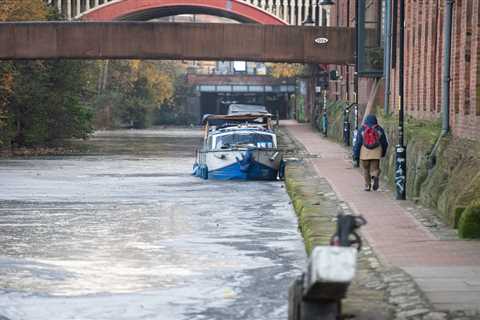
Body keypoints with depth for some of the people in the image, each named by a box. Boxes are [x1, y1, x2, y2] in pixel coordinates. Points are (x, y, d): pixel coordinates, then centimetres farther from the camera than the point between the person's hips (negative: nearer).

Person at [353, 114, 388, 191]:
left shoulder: (361, 130, 0)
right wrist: (383, 152, 26)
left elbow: (357, 143, -3)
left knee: (366, 170, 16)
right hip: (376, 154, 0)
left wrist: (355, 155, 1)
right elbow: (384, 143, 10)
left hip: (364, 154, 0)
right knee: (375, 169, 3)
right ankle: (375, 176, -28)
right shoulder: (379, 129, 4)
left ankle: (367, 185, 16)